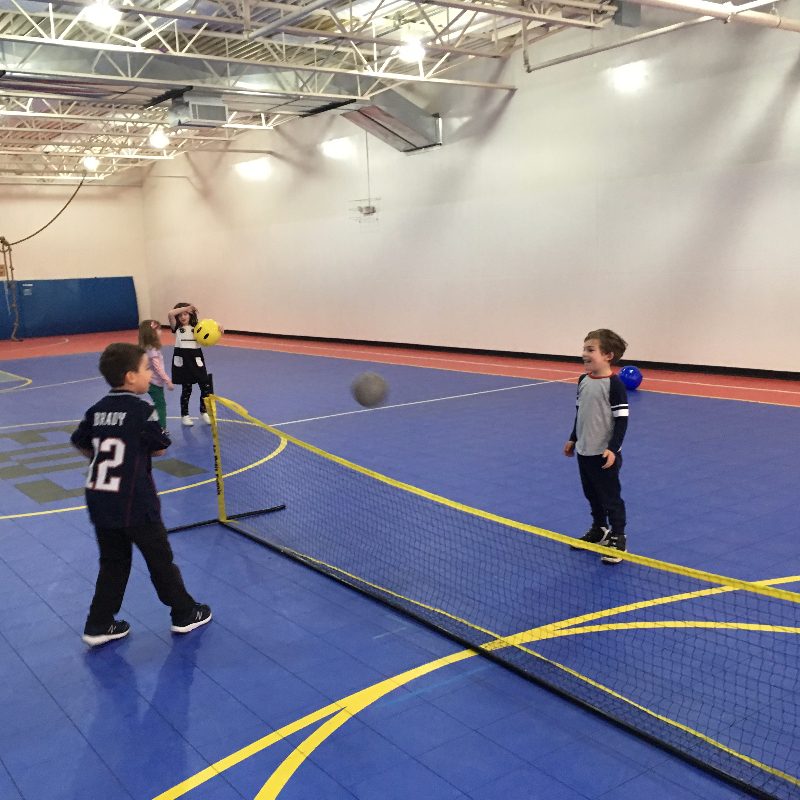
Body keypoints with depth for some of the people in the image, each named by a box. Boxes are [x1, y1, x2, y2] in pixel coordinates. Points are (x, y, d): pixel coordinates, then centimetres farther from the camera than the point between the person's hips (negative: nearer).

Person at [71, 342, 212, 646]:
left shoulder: (97, 410, 3)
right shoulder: (142, 411, -14)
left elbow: (80, 444, 15)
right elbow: (160, 448, -5)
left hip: (99, 503, 6)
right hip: (135, 505, -6)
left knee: (113, 563, 19)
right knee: (160, 560, 10)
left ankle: (99, 625, 21)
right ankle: (184, 614, 24)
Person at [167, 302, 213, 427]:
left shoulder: (196, 328, 6)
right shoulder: (177, 328, 1)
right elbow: (170, 314, -17)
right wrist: (185, 308, -13)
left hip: (196, 359, 2)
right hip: (182, 360, -2)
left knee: (206, 386, 1)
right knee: (186, 389, 8)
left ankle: (204, 411, 22)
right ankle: (184, 415, 24)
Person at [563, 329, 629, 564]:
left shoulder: (614, 384, -17)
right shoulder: (583, 381, 6)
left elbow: (621, 419, -16)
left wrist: (613, 449, -20)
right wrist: (573, 439, 21)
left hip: (605, 454, -7)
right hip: (584, 451, 7)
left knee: (611, 497, 3)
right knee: (592, 495, 19)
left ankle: (617, 539, 14)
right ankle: (599, 530, 35)